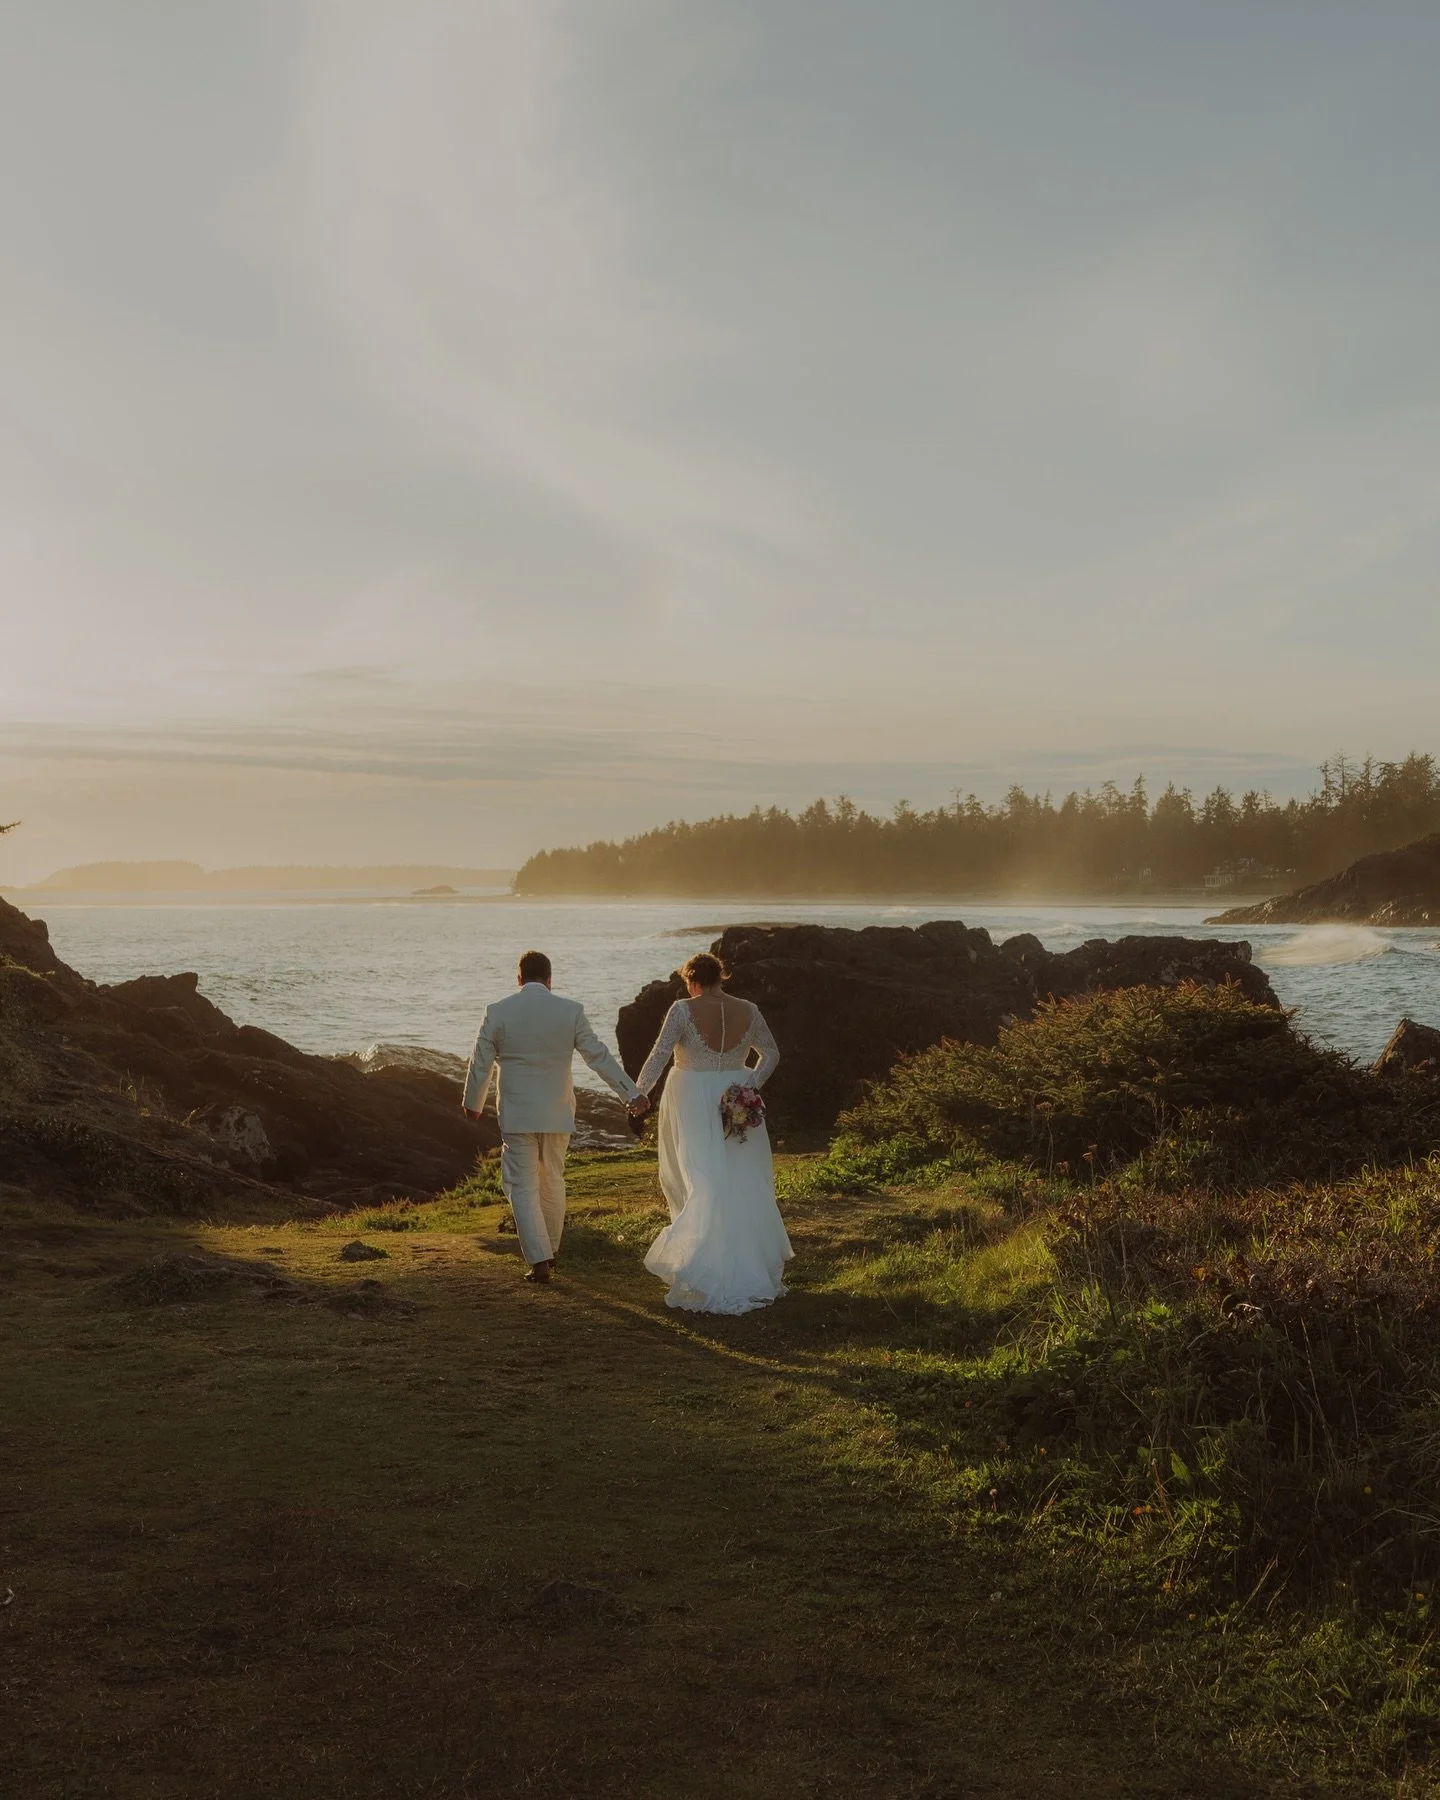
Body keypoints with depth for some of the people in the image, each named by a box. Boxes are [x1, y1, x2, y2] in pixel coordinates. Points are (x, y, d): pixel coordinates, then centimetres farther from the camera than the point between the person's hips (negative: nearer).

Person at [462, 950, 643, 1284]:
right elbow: (599, 1057, -2)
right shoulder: (571, 1011, -4)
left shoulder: (497, 1012, -6)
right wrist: (631, 1093, 6)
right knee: (553, 1182, 18)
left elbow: (480, 1064, 1)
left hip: (516, 1113, -2)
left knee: (523, 1187, 3)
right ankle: (550, 1252, 30)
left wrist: (473, 1103, 18)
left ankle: (539, 1260, -5)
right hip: (558, 1112, 2)